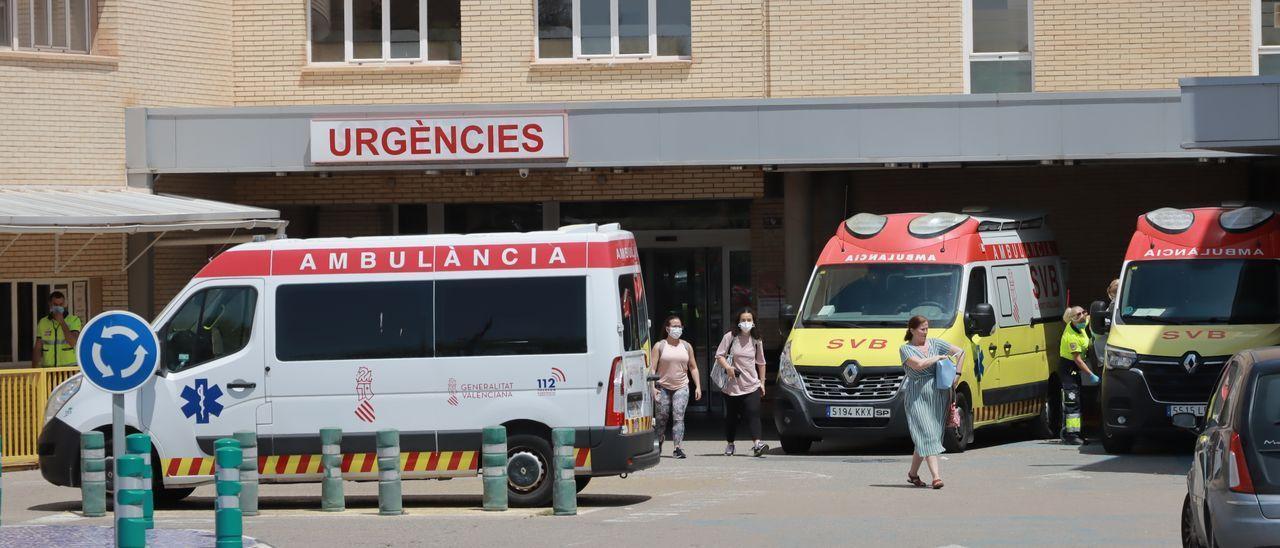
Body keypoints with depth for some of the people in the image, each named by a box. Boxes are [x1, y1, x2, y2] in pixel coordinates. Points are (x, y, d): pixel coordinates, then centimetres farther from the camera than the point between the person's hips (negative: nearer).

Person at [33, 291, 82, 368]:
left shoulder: (74, 320, 1)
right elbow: (37, 349, 12)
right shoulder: (43, 323, 10)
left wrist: (62, 322, -13)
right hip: (48, 369, 2)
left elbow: (73, 343, -12)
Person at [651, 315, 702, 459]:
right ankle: (658, 445, 26)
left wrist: (698, 386, 6)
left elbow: (693, 367, 14)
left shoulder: (687, 346, 9)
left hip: (681, 387, 1)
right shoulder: (660, 346, 1)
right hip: (663, 387, -1)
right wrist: (652, 387, -15)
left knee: (678, 416, -12)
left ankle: (678, 447, -18)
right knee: (662, 418, 5)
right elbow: (652, 368, -4)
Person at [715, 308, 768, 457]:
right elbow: (719, 356, -1)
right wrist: (727, 367, -19)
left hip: (752, 385, 1)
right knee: (731, 416, 9)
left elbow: (761, 363, 18)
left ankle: (757, 444, -26)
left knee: (753, 414, -15)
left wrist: (762, 382, 14)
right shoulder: (730, 337, 0)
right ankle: (730, 444, 25)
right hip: (732, 385, -1)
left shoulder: (756, 341, 9)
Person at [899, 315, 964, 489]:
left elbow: (960, 352, 17)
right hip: (917, 395, -4)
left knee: (924, 437, 6)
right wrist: (939, 357, -4)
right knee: (927, 435, -12)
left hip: (938, 394, 4)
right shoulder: (905, 349, 1)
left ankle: (913, 473, 21)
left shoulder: (935, 344, 13)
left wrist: (957, 374, 10)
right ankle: (936, 475, -19)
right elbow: (919, 364, -15)